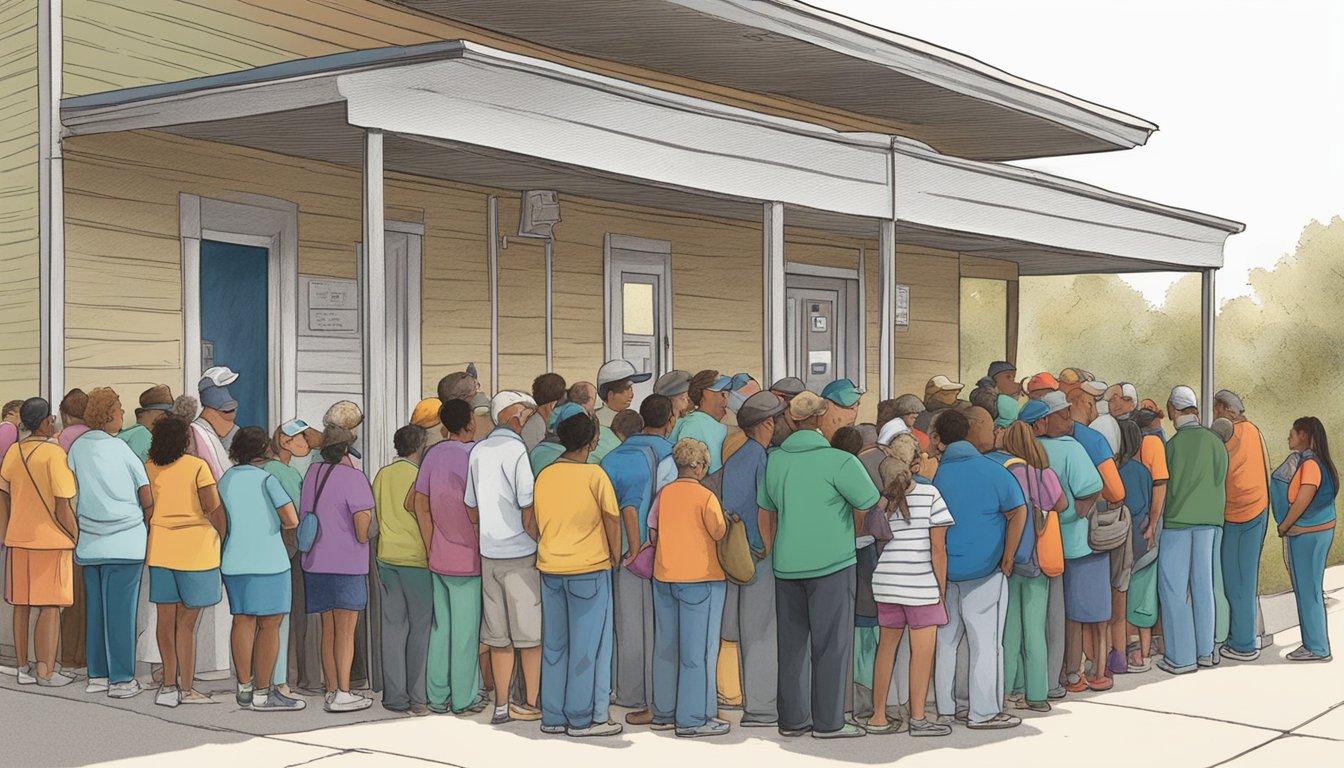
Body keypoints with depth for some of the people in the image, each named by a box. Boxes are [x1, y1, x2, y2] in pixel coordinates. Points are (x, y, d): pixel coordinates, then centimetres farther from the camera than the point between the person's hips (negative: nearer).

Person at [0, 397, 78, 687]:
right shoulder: (54, 453, -15)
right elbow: (63, 509, -16)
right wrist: (78, 539, -4)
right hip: (52, 541, -6)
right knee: (51, 607, 0)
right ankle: (46, 672, 1)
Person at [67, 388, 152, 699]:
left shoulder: (77, 448, 4)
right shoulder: (123, 450, -6)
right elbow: (148, 501, -4)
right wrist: (147, 527, 12)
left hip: (90, 543, 4)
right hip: (126, 542, -4)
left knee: (96, 610, 11)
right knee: (121, 611, -1)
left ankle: (97, 676, 17)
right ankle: (120, 679, 2)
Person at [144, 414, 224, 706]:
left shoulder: (149, 468, 5)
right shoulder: (197, 467, -8)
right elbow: (214, 509, -10)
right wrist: (224, 537, 5)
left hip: (160, 548, 4)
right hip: (196, 548, -4)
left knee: (166, 619, 11)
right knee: (186, 622, 1)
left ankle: (169, 682, 18)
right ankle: (186, 689, 5)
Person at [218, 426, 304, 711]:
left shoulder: (225, 480, 9)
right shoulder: (266, 480, -10)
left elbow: (222, 521, 13)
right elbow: (291, 520, -14)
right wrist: (275, 523, 5)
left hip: (234, 561, 7)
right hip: (267, 560, -7)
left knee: (243, 622, 10)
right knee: (269, 625, -2)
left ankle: (245, 689, 13)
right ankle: (262, 694, -1)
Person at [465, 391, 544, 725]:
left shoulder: (478, 451, 8)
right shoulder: (518, 451, -14)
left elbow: (472, 511, 15)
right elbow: (529, 515, -17)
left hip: (489, 555, 7)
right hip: (522, 554, -7)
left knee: (499, 635, 11)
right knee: (533, 633, 4)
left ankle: (501, 705, 16)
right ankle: (532, 703, 10)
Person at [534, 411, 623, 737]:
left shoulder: (544, 475, 4)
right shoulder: (594, 474, -11)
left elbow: (537, 523, 11)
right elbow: (612, 520, -6)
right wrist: (615, 557, 6)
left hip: (549, 568, 5)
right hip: (589, 568, -5)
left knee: (554, 645, 12)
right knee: (587, 645, 3)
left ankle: (553, 716, 17)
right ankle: (582, 719, 7)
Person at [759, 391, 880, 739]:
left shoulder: (773, 460, 5)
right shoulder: (840, 462, -11)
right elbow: (870, 506, -6)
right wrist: (851, 536, 13)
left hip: (787, 566, 5)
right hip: (832, 563, -5)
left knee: (792, 642, 11)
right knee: (831, 643, 2)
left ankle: (792, 719, 17)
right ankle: (827, 721, 5)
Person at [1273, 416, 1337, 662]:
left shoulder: (1310, 464, -19)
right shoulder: (1301, 461, 10)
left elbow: (1303, 501, -22)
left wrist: (1283, 526, -11)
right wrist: (1286, 526, 10)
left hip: (1308, 533, -10)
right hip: (1303, 533, 10)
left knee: (1308, 589, -3)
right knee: (1307, 589, 14)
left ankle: (1317, 647, 4)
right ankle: (1313, 642, 22)